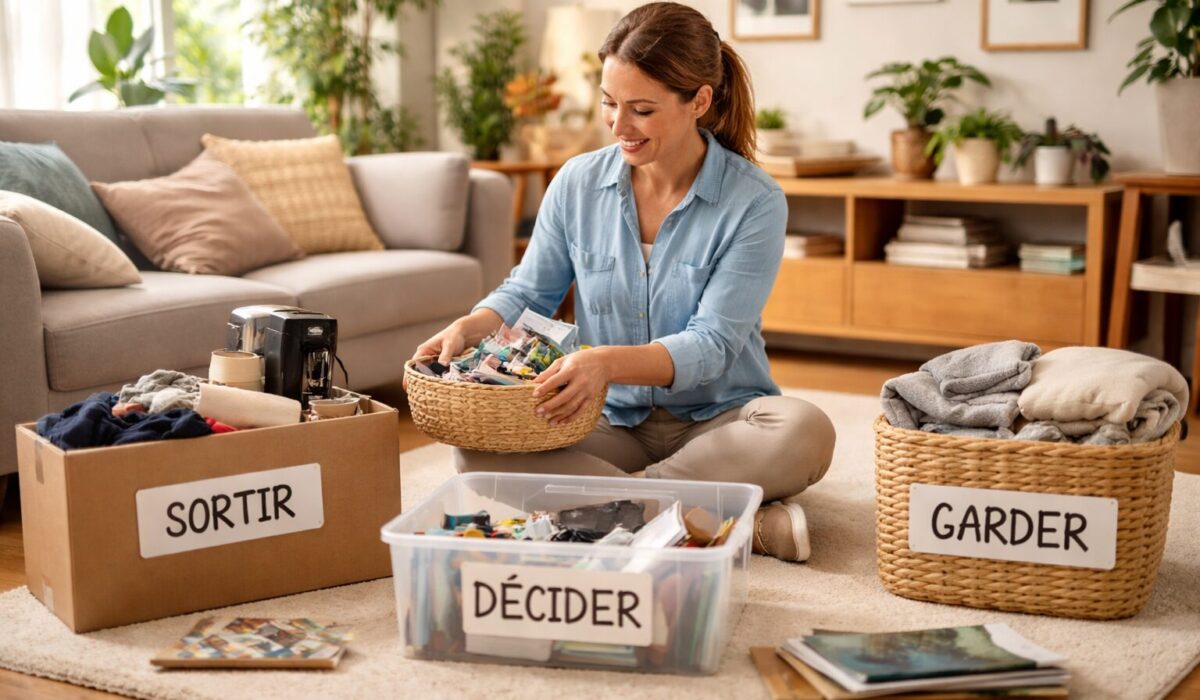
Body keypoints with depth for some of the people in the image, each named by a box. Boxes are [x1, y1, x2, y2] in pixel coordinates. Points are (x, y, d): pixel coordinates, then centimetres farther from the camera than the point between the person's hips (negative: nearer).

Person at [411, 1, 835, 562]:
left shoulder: (755, 203, -11)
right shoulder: (577, 184, 0)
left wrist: (608, 362, -36)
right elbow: (530, 292, 10)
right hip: (612, 424, 4)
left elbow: (711, 344, -18)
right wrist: (471, 327, -13)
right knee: (478, 449, -24)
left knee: (804, 432, -34)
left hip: (716, 421, -3)